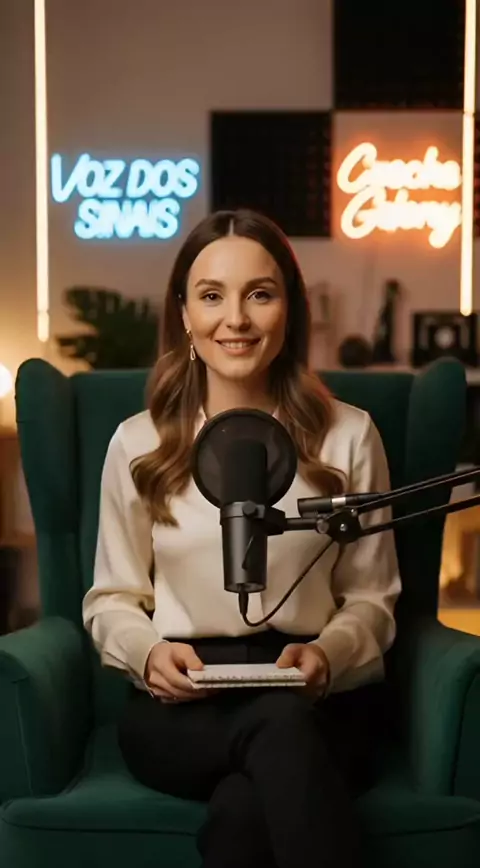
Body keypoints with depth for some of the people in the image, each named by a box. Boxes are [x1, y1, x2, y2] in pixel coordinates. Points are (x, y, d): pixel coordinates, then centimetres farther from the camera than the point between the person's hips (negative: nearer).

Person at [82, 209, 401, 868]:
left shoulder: (348, 437, 6)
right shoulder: (138, 443, 7)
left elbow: (370, 600, 10)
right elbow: (111, 600, 13)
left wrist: (328, 655, -12)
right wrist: (148, 653, -10)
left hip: (318, 698, 0)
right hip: (178, 707, 1)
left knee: (242, 810, -37)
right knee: (282, 726, -38)